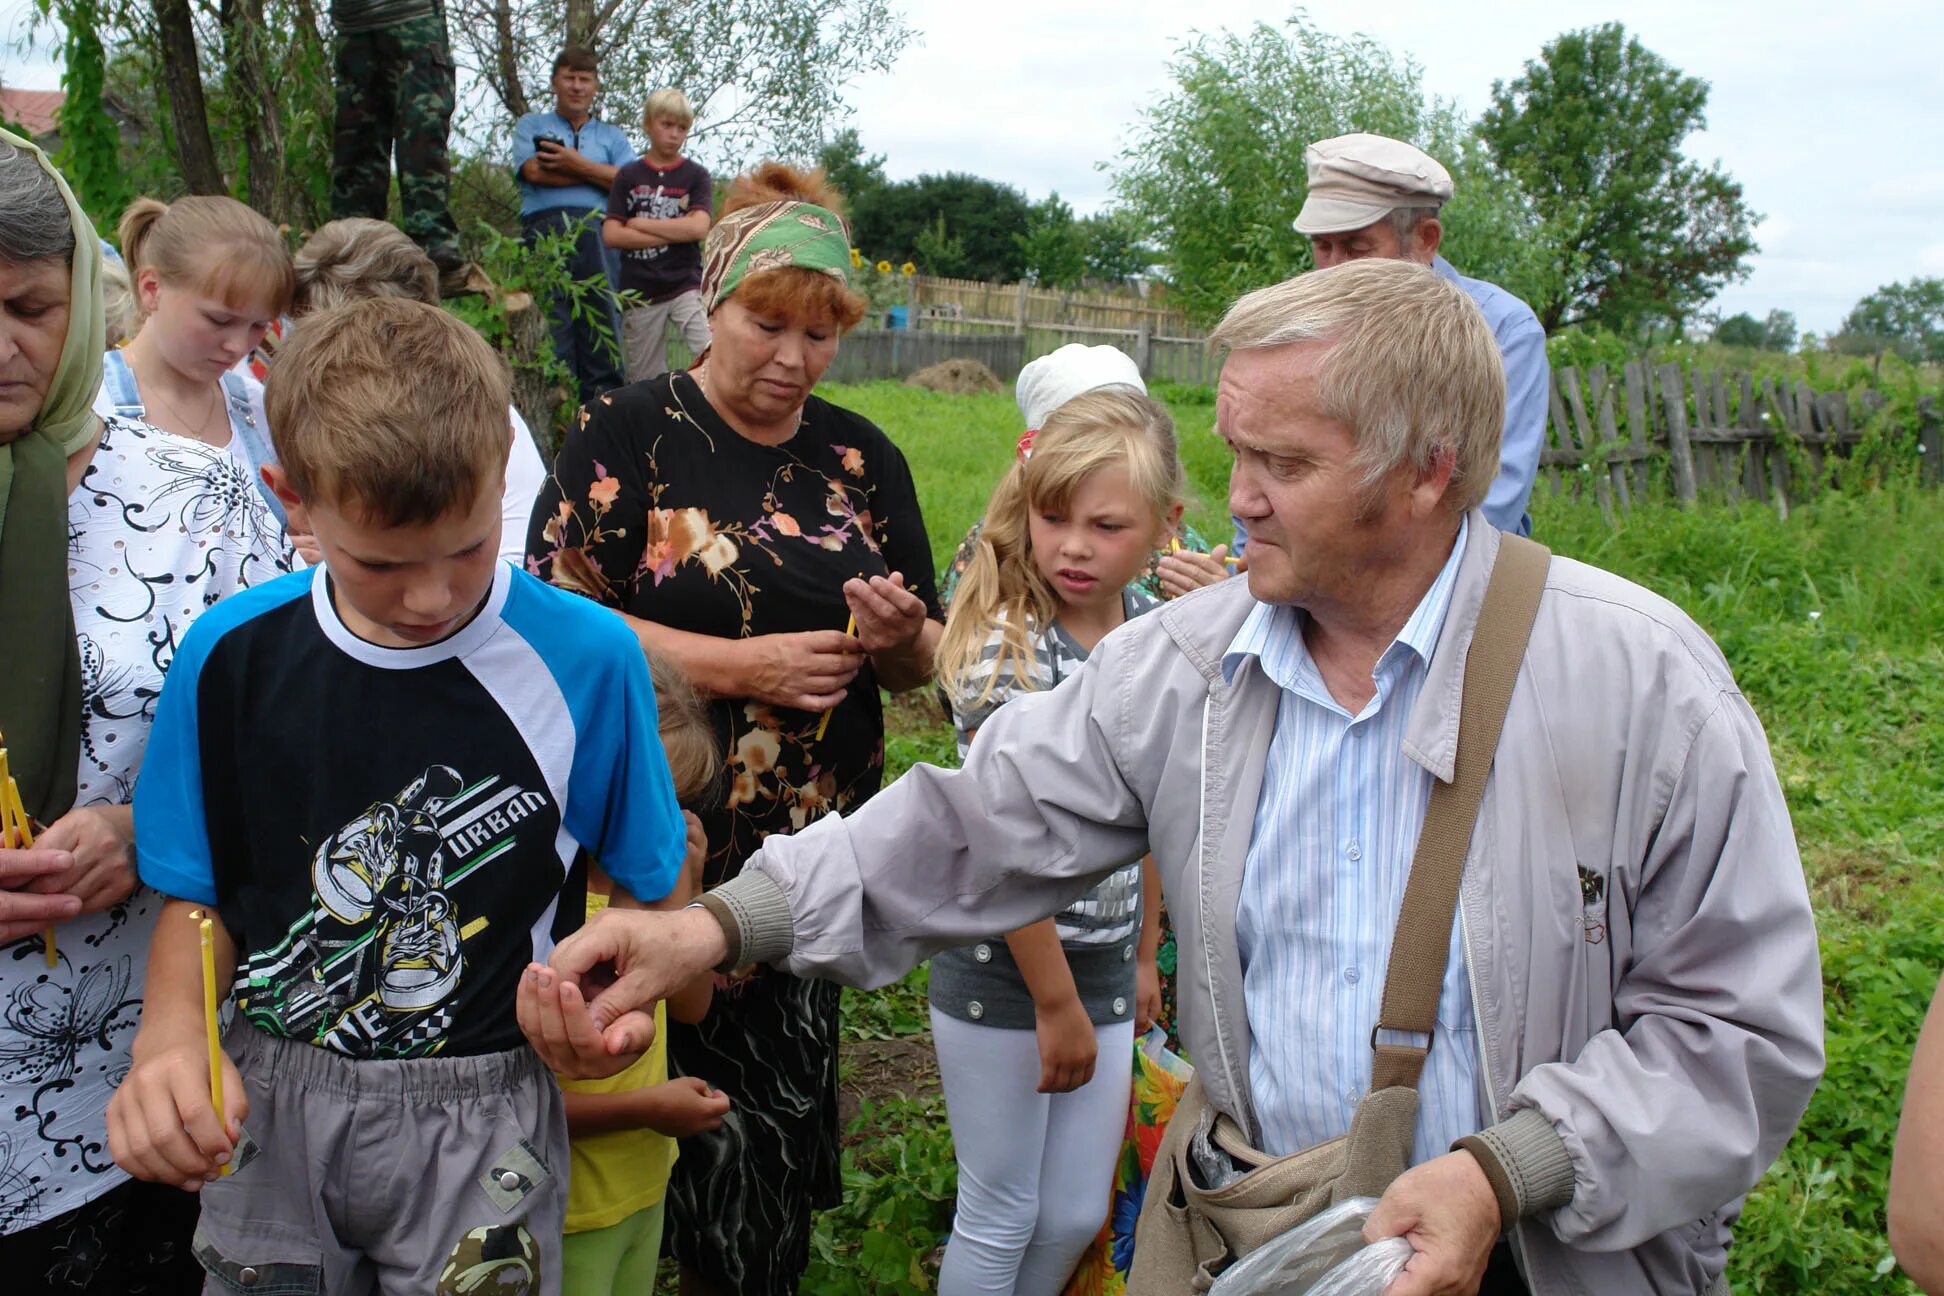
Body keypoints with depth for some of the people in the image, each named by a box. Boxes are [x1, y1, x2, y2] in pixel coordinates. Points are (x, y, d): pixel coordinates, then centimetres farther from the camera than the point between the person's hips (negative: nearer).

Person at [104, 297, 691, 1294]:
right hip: (267, 1101, 3)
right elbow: (198, 894, 2)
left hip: (481, 1113, -2)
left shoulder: (585, 660, -14)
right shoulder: (232, 656, -7)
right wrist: (170, 1029, -15)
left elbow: (647, 885, -1)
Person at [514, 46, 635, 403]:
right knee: (550, 330, -8)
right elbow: (534, 171, 1)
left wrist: (578, 165, -1)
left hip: (597, 231, 1)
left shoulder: (612, 136, 26)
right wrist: (600, 173, 6)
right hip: (545, 228, -1)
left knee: (603, 330, -7)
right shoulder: (531, 126, 23)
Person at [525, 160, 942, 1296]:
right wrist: (746, 664, -17)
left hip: (823, 853, 4)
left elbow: (919, 666, 13)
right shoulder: (630, 436, -3)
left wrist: (900, 639, -10)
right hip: (672, 848, -4)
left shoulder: (863, 459, 9)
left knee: (785, 1090, 11)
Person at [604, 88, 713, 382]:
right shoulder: (628, 176, 7)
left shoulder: (696, 175, 5)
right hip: (639, 290, 2)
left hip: (686, 284, -2)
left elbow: (698, 228, -10)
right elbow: (611, 234, -4)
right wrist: (676, 233, -8)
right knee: (646, 380, 8)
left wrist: (638, 224, -5)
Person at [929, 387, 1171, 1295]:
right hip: (1003, 972, -6)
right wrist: (1056, 1004, -15)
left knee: (1076, 1219, 16)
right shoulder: (1008, 643, -20)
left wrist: (1144, 957, 14)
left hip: (1105, 969, 6)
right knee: (1000, 1220, 10)